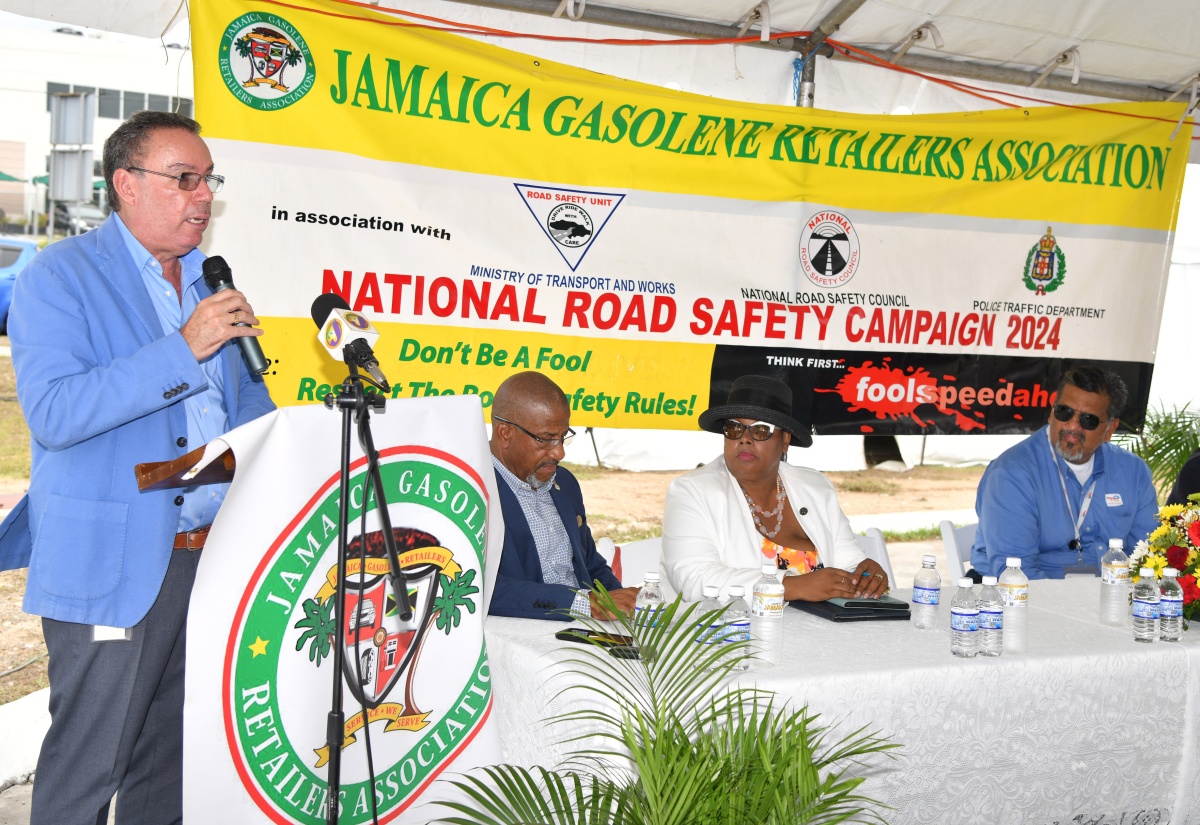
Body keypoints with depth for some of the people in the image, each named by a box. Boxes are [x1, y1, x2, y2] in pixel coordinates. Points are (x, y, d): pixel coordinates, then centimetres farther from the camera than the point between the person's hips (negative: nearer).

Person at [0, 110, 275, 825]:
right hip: (113, 565, -6)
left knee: (170, 763, 16)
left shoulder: (210, 279, 14)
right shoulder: (60, 275, -6)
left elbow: (248, 404, 25)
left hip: (214, 556, 6)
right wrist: (183, 348, -23)